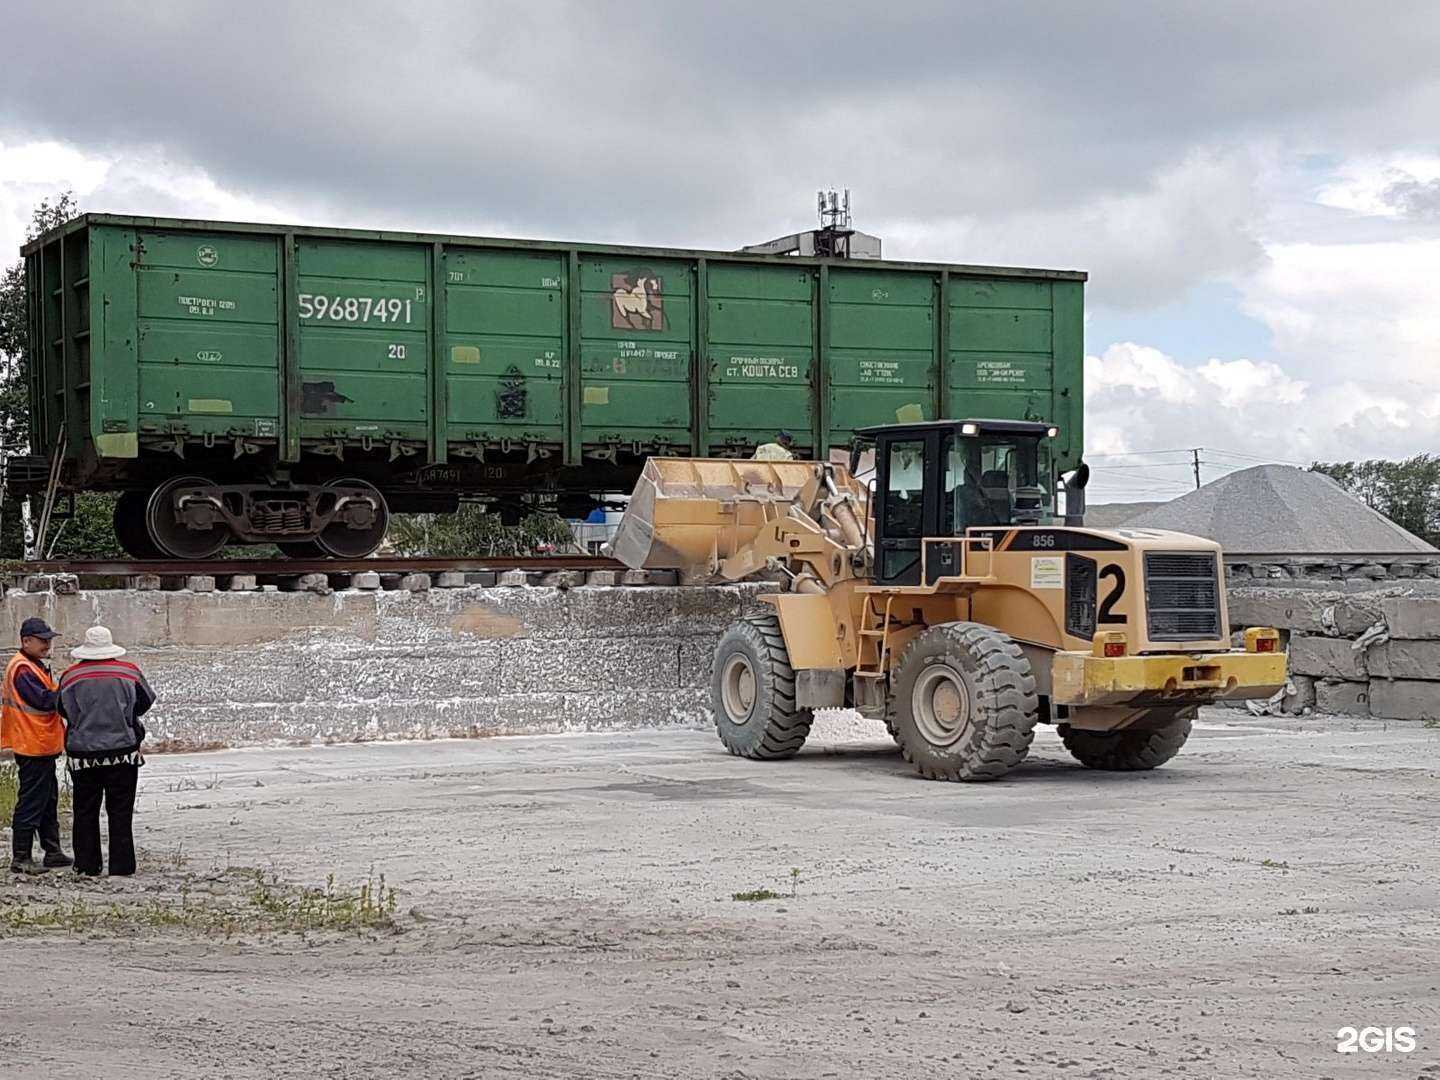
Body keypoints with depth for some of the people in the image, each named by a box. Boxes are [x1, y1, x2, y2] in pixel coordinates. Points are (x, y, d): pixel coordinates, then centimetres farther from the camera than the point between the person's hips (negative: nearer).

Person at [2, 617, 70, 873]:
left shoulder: (35, 666, 17)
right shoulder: (22, 669, -16)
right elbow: (43, 700, -22)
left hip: (42, 746, 11)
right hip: (32, 746, -11)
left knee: (48, 799, 16)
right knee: (31, 802, -7)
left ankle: (52, 852, 23)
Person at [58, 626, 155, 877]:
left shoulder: (70, 676, -4)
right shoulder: (129, 672, -5)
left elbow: (64, 710, 6)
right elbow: (146, 701, 6)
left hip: (82, 753, 1)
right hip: (122, 751, -1)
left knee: (85, 810, 12)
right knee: (120, 810, 5)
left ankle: (86, 864, 15)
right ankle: (121, 866, 3)